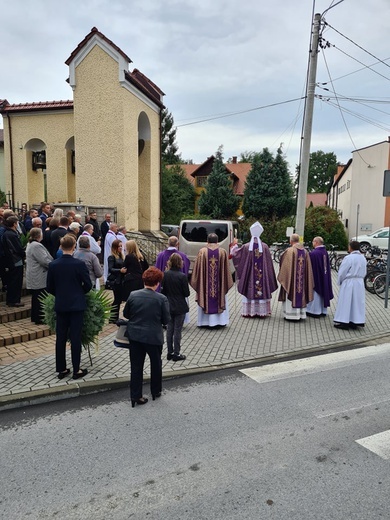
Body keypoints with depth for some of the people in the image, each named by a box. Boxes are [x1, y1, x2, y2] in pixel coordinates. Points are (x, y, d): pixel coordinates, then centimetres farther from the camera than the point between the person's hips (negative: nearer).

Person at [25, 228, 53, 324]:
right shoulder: (36, 246, -20)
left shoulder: (30, 245, 15)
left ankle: (35, 317, 26)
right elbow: (45, 261, -23)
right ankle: (40, 319, 3)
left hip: (33, 278, 11)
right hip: (39, 278, -11)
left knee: (35, 298, 17)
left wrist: (52, 263, 16)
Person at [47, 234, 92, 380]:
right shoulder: (79, 264, -13)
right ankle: (76, 370, 10)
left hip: (60, 305, 3)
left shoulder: (53, 265, -4)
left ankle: (61, 369, 20)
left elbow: (50, 287, 3)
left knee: (60, 337, 11)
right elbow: (88, 285, -7)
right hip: (76, 305, -3)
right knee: (75, 337, 3)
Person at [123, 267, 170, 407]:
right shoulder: (162, 299, -16)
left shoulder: (133, 295, -8)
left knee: (136, 366, 12)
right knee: (156, 364, 19)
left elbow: (125, 314, 3)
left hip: (135, 336, 2)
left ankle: (135, 396, 17)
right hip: (154, 337, -2)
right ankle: (156, 391, 34)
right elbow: (166, 320, -9)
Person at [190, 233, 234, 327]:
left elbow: (197, 268, -3)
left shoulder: (202, 252, -7)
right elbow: (226, 269, 1)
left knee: (205, 300, 10)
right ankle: (220, 321, 17)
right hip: (219, 283, 1)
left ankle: (205, 321, 14)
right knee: (220, 298, 13)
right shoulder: (223, 252, -4)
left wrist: (196, 281, 9)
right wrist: (226, 283, 12)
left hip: (205, 283, -1)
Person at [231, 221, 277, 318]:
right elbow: (269, 263, -2)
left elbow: (235, 254, 3)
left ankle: (249, 312, 11)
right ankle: (262, 312, 13)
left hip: (249, 275, -1)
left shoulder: (246, 247, -9)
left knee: (249, 291, 8)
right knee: (262, 290, 10)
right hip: (262, 275, 1)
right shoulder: (265, 246, -6)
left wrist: (234, 245, 20)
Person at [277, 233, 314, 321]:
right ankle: (301, 314, 18)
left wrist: (282, 277, 0)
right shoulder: (305, 251, 6)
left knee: (292, 294, 1)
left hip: (291, 278, -6)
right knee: (301, 295, 13)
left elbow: (285, 265, -12)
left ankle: (292, 315, 3)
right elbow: (308, 267, 9)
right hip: (302, 278, 6)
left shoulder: (290, 251, -13)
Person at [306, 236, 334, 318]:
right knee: (323, 292, 16)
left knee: (316, 293, 2)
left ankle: (315, 311, 10)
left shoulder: (313, 253, -21)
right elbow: (327, 266, 11)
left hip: (316, 276, -8)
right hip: (324, 277, 8)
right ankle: (323, 310, 24)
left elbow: (311, 266, -17)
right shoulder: (325, 252, 4)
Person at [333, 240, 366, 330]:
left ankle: (344, 322, 4)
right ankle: (355, 321, 17)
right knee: (357, 301, 11)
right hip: (360, 283, 7)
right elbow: (364, 272, 13)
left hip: (348, 283, -7)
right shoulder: (363, 258, 5)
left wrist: (339, 282, 3)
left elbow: (342, 272, -13)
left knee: (346, 302, 1)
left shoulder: (348, 258, -17)